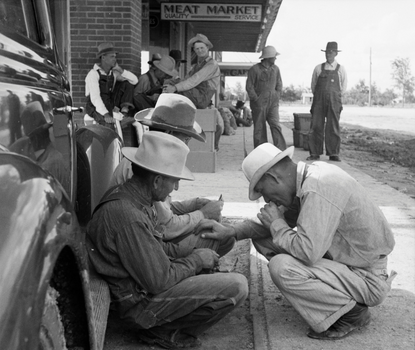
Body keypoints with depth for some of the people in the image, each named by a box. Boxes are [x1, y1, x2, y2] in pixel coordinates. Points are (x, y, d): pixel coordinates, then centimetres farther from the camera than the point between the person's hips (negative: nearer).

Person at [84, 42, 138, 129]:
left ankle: (124, 111, -13)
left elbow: (135, 80, 3)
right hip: (96, 108, -6)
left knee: (127, 83, -2)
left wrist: (120, 70, -10)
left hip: (111, 106, 7)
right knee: (109, 124, -38)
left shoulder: (113, 73, 7)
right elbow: (95, 98, -26)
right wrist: (106, 114, -39)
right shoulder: (93, 74, -13)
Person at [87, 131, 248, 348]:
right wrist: (196, 260, -10)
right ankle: (163, 332, -1)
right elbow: (158, 281, -25)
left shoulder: (130, 197, 1)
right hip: (139, 301, -10)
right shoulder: (127, 216, -30)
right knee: (236, 287, -18)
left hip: (144, 282, 10)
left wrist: (191, 253, 3)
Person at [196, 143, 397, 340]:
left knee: (281, 268, -28)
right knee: (262, 238, 6)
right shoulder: (309, 177, 1)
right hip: (343, 260, 9)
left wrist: (276, 224, -16)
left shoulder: (318, 189, -29)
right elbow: (285, 217, 13)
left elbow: (308, 252, -35)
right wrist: (231, 231, 2)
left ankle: (351, 312, -8)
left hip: (368, 279, -9)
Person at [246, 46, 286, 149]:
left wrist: (276, 98, 7)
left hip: (273, 103, 3)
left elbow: (279, 84, 18)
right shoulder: (254, 69, -6)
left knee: (276, 125, -10)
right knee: (259, 129, 2)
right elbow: (249, 86, -4)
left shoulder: (275, 69, 8)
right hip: (259, 103, -3)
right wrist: (256, 100, -9)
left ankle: (281, 151, -11)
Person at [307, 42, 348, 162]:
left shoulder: (341, 69, 7)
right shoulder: (318, 68, 9)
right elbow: (313, 85, 16)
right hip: (319, 102, 1)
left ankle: (333, 154, 2)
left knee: (333, 128, -3)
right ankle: (315, 153, 0)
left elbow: (343, 88, 13)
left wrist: (334, 98, 12)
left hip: (334, 102, -1)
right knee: (316, 127, -4)